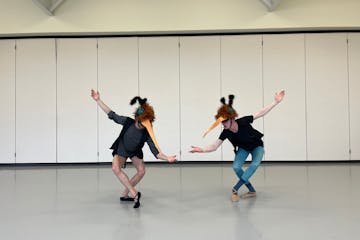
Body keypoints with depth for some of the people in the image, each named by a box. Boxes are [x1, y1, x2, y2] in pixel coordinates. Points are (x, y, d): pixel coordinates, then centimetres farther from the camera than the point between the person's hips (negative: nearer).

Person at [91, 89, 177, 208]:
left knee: (141, 171, -9)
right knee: (116, 168, -25)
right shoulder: (128, 122, -32)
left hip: (135, 152, 1)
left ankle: (125, 194, 10)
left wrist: (167, 158, -51)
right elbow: (112, 115, -21)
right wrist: (98, 100, -23)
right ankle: (134, 194, -24)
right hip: (121, 150, -1)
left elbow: (156, 152, -33)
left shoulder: (148, 134, -32)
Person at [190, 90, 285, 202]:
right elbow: (214, 146, -31)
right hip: (243, 148, 3)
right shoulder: (225, 133, -28)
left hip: (257, 146, -2)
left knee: (255, 164, -29)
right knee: (236, 167, -18)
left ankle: (235, 189, -19)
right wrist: (201, 149, -49)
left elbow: (261, 113, -29)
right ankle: (252, 191, 3)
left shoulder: (243, 121, -36)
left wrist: (276, 101, -31)